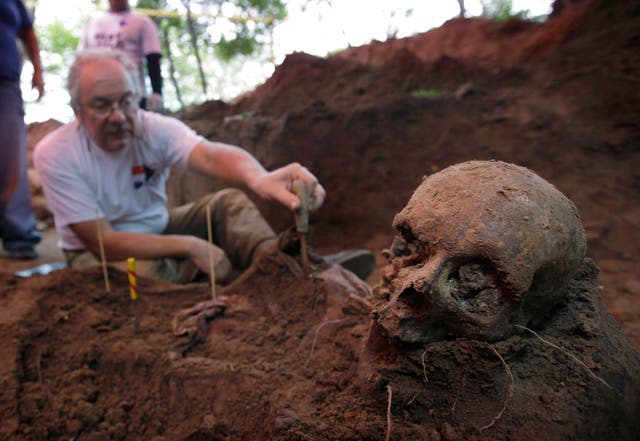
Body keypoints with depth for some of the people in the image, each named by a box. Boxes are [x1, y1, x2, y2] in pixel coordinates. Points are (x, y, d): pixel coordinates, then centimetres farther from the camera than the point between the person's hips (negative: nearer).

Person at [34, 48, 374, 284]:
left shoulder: (154, 128, -18)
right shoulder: (55, 154, -23)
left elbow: (211, 155, -41)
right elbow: (103, 241, -26)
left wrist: (259, 177, -65)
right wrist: (189, 246, -34)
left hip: (157, 232, 3)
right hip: (98, 253, -3)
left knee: (229, 201, -19)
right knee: (143, 271, -38)